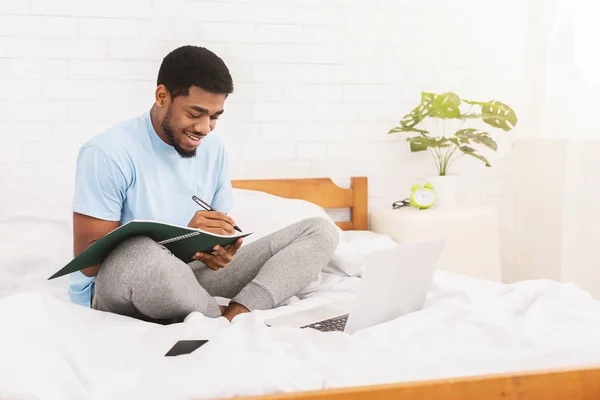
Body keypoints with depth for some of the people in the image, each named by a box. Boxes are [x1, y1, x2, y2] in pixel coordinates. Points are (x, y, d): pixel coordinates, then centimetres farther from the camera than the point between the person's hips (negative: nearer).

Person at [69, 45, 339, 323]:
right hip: (113, 288, -5)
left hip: (188, 277, 6)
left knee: (320, 231, -5)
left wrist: (218, 250, -16)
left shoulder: (213, 149, 4)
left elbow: (214, 235, 10)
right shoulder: (108, 152, -15)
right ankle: (225, 320, -15)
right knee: (143, 254, -44)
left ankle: (235, 317, -28)